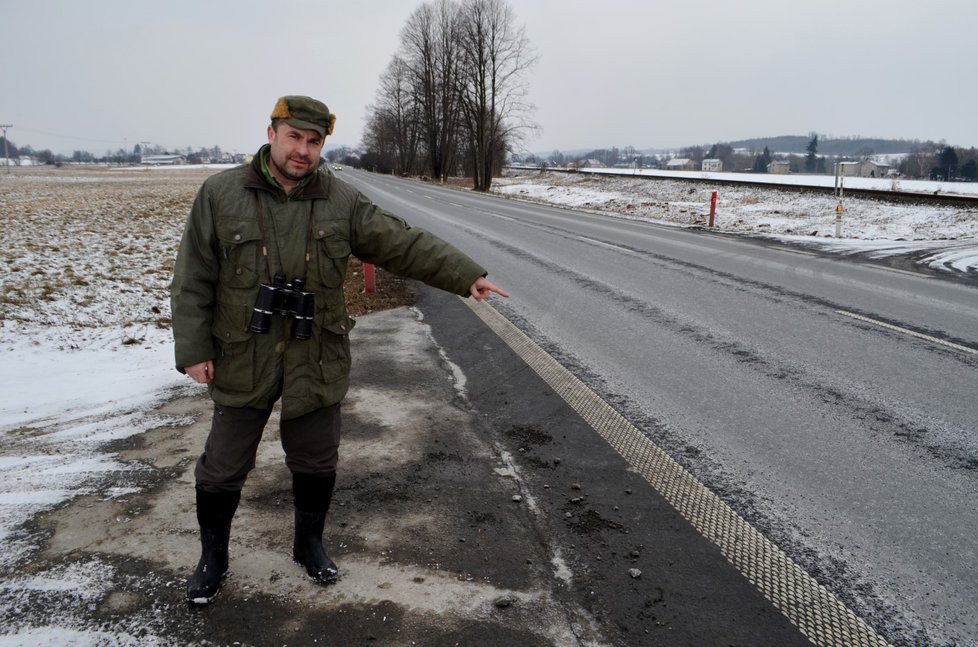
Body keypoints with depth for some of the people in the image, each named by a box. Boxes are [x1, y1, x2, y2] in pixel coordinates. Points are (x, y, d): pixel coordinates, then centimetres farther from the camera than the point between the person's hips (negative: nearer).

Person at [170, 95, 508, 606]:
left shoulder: (342, 203, -2)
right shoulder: (221, 194, -5)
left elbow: (406, 244, -5)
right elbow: (192, 281, -4)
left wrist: (467, 275, -13)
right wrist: (193, 349, -8)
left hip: (317, 363, 2)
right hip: (243, 362, -1)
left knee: (316, 463, 15)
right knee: (223, 467, 11)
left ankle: (309, 543, 39)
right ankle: (212, 556, 35)